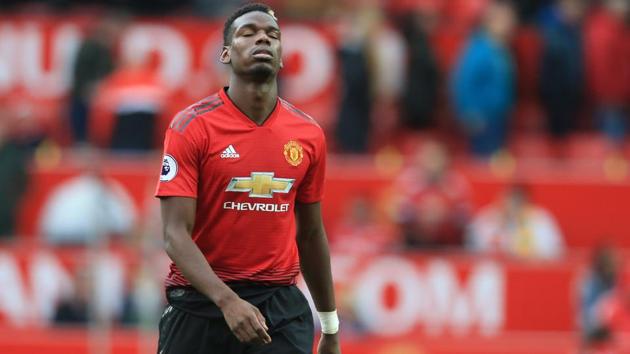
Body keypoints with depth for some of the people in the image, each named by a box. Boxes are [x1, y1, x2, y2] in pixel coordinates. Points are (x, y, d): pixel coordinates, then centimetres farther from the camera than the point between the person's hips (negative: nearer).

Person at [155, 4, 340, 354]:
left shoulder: (309, 135, 6)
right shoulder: (192, 127, -7)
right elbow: (176, 234, -13)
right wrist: (227, 300, -28)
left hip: (282, 310, 3)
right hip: (201, 304, -3)